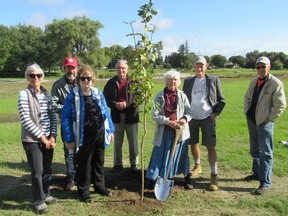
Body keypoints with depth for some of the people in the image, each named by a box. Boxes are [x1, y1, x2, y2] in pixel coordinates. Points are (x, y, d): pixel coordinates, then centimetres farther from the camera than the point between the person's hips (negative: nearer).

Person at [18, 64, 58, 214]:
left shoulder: (46, 94, 8)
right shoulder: (24, 94, -9)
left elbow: (53, 116, 8)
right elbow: (25, 120, -15)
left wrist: (53, 136, -3)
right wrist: (41, 137, -13)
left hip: (48, 138, 5)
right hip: (32, 139, -5)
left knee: (47, 169, 12)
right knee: (37, 171, 0)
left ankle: (46, 195, 31)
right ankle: (39, 201, 16)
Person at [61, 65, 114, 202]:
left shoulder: (98, 93, 3)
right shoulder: (73, 96, -10)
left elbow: (106, 113, 10)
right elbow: (65, 117, -10)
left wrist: (110, 130, 8)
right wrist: (69, 139, -13)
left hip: (100, 136, 5)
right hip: (83, 138, -4)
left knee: (99, 162, 18)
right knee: (83, 165, 9)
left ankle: (99, 186, 37)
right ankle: (83, 191, 27)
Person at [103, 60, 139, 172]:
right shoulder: (111, 82, 3)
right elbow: (105, 98, 4)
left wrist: (127, 103, -18)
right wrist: (115, 104, -14)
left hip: (131, 116, -2)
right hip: (116, 116, 2)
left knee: (133, 141, 8)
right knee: (117, 142, 11)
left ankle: (134, 163, 23)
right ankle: (118, 164, 24)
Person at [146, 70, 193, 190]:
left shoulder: (182, 96, 0)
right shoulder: (160, 96, -3)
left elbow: (189, 112, 3)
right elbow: (155, 115, -7)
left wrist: (184, 119, -18)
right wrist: (169, 122, -18)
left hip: (180, 131, 1)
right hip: (164, 131, -1)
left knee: (182, 155, 12)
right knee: (160, 155, 4)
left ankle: (187, 178, 28)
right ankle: (152, 179, 14)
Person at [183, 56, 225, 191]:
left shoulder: (214, 80, 1)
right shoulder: (188, 82, 7)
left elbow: (221, 100, 4)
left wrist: (216, 113, -7)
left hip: (207, 118, -3)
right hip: (192, 118, 3)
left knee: (211, 147, -6)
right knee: (193, 143, 16)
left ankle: (214, 176, 1)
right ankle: (197, 166, 39)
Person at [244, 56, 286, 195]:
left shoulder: (276, 83, -14)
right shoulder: (254, 82, 8)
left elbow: (280, 105, -16)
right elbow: (247, 97, 19)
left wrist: (268, 118, -15)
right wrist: (246, 112, 9)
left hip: (265, 122, -7)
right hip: (252, 120, 7)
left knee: (266, 153, -3)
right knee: (254, 150, 20)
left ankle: (265, 183, 3)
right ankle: (257, 173, 37)